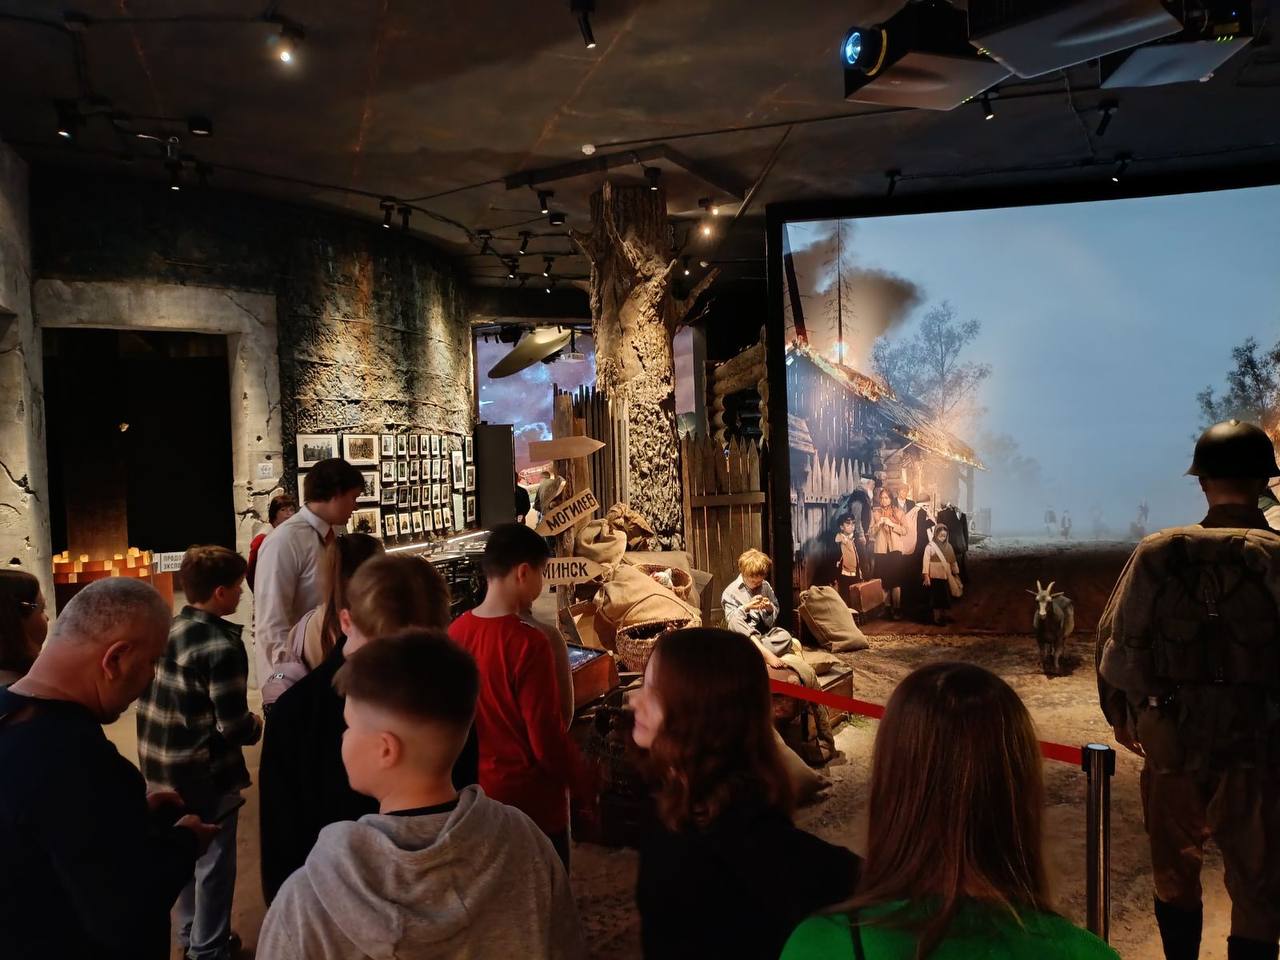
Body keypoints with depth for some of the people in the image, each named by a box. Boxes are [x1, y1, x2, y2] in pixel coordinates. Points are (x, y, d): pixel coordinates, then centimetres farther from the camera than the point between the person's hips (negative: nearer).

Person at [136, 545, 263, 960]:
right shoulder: (222, 645, -23)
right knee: (214, 861, 9)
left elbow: (155, 697, 11)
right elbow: (234, 727, -23)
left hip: (161, 765, 8)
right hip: (205, 771, -8)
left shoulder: (166, 629, 2)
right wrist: (259, 725, -2)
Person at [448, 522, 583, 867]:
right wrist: (579, 777, -3)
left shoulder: (456, 631, -5)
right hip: (530, 799, -6)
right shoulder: (528, 643, -24)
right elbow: (546, 737, -20)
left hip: (476, 790, 7)